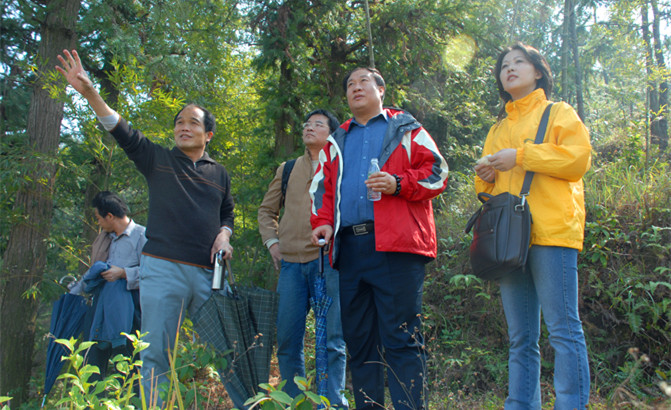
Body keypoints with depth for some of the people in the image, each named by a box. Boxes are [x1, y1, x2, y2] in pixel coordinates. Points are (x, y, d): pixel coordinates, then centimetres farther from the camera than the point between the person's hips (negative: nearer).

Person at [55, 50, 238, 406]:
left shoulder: (219, 173, 17)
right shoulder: (157, 159, 10)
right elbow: (121, 131, -1)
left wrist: (224, 234, 3)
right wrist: (89, 93, -13)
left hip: (209, 272, 2)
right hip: (162, 269, -2)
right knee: (157, 356, -3)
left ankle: (241, 403, 15)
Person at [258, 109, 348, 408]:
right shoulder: (287, 170, 18)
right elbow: (267, 210, 25)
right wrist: (272, 241, 10)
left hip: (329, 262, -3)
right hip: (291, 262, 4)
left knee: (332, 340, -3)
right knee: (287, 340, 5)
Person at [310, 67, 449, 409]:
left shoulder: (406, 129, 13)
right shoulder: (336, 142, 26)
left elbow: (436, 172, 5)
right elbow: (322, 187, 24)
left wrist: (398, 183, -11)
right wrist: (323, 221, 6)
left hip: (395, 244, -5)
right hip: (349, 247, 5)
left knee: (401, 338, -8)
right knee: (358, 339, 8)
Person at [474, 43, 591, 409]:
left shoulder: (559, 113, 12)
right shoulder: (498, 128, 26)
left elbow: (578, 159, -5)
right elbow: (488, 185, 28)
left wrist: (520, 155, -8)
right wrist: (486, 176, 4)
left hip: (551, 231, -5)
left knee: (563, 330, -9)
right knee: (520, 339, 7)